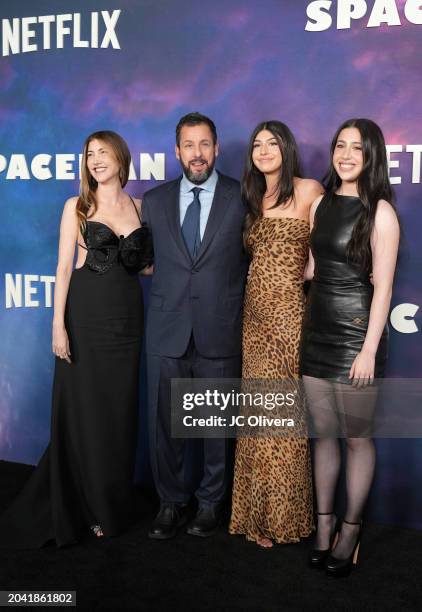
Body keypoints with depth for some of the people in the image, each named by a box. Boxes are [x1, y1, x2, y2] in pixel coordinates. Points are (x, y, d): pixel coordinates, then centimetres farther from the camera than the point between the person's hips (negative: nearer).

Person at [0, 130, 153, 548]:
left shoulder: (137, 206, 9)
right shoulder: (77, 206, 1)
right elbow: (64, 267, -3)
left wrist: (142, 260, -7)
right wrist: (59, 325, -10)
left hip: (127, 315, 3)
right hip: (86, 314, -2)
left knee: (119, 411, 8)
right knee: (82, 411, 3)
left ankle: (113, 504, 24)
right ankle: (83, 507, 19)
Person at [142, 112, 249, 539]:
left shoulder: (242, 198, 1)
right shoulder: (154, 200, 9)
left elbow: (255, 259, 5)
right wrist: (172, 275, 5)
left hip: (220, 332, -2)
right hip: (166, 331, 2)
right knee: (164, 422, 8)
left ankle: (211, 502, 29)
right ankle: (171, 503, 27)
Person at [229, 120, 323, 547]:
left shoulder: (309, 191, -2)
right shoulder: (254, 201, 17)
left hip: (289, 314, -6)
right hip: (255, 316, 6)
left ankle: (282, 517, 16)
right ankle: (258, 512, 21)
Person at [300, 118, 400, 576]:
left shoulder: (380, 211, -9)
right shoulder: (321, 203, 9)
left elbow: (382, 287, -12)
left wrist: (369, 350, -15)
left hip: (356, 335, -5)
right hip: (317, 332, 6)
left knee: (357, 437, 6)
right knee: (324, 434, 13)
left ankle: (350, 530, 22)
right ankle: (324, 524, 26)